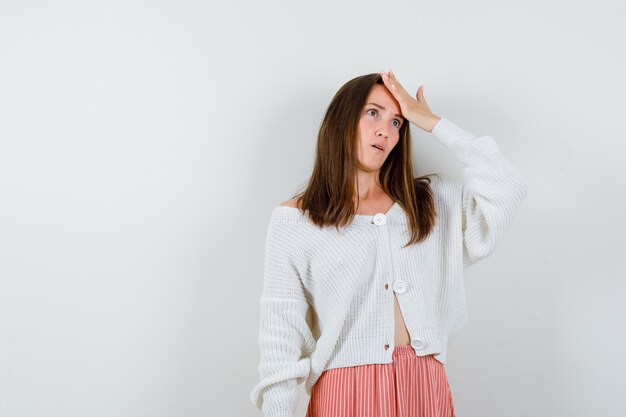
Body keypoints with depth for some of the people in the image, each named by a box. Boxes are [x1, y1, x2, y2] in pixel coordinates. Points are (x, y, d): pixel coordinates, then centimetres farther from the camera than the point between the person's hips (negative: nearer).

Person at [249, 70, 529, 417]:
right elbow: (281, 331, -3)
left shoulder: (430, 202, 10)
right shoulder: (294, 220, 0)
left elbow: (507, 188, -3)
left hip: (426, 388, 3)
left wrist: (431, 122, 1)